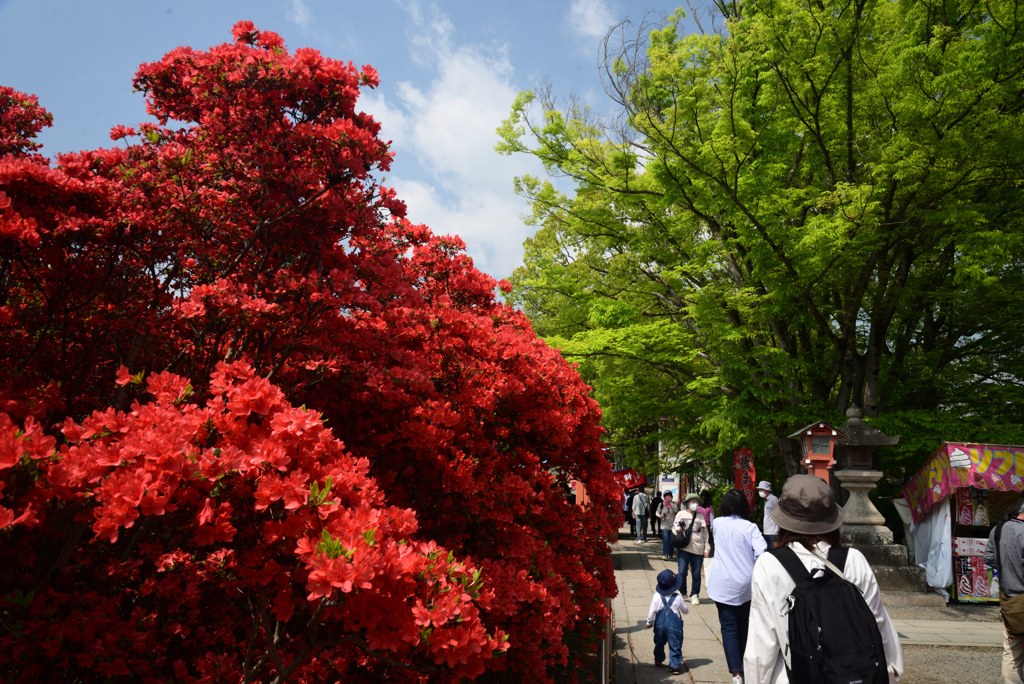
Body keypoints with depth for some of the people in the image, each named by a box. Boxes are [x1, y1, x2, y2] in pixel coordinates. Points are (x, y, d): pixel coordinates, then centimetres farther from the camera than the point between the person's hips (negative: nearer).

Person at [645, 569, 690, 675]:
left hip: (660, 625, 2)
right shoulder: (678, 598, -11)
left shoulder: (656, 597, -10)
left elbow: (652, 611, -6)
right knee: (675, 645, 8)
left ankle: (658, 661, 35)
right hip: (674, 626, -2)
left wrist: (649, 622, 7)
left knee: (659, 643, 21)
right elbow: (686, 611, 3)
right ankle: (674, 666, 5)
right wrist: (684, 603, 23)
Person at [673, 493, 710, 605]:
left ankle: (694, 595, 17)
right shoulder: (681, 514, 6)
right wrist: (676, 530, -12)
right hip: (684, 548, -2)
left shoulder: (700, 516, 11)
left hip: (698, 549, 2)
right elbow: (674, 528, 11)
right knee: (682, 572, -6)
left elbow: (705, 533, 13)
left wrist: (706, 548, 7)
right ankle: (683, 594, 13)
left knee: (696, 574, 3)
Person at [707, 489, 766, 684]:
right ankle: (741, 661, 37)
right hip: (746, 584, 1)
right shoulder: (750, 527, -9)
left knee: (729, 627, -1)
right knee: (743, 625, 20)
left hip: (723, 585, -1)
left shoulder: (718, 523, -2)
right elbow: (762, 553, -17)